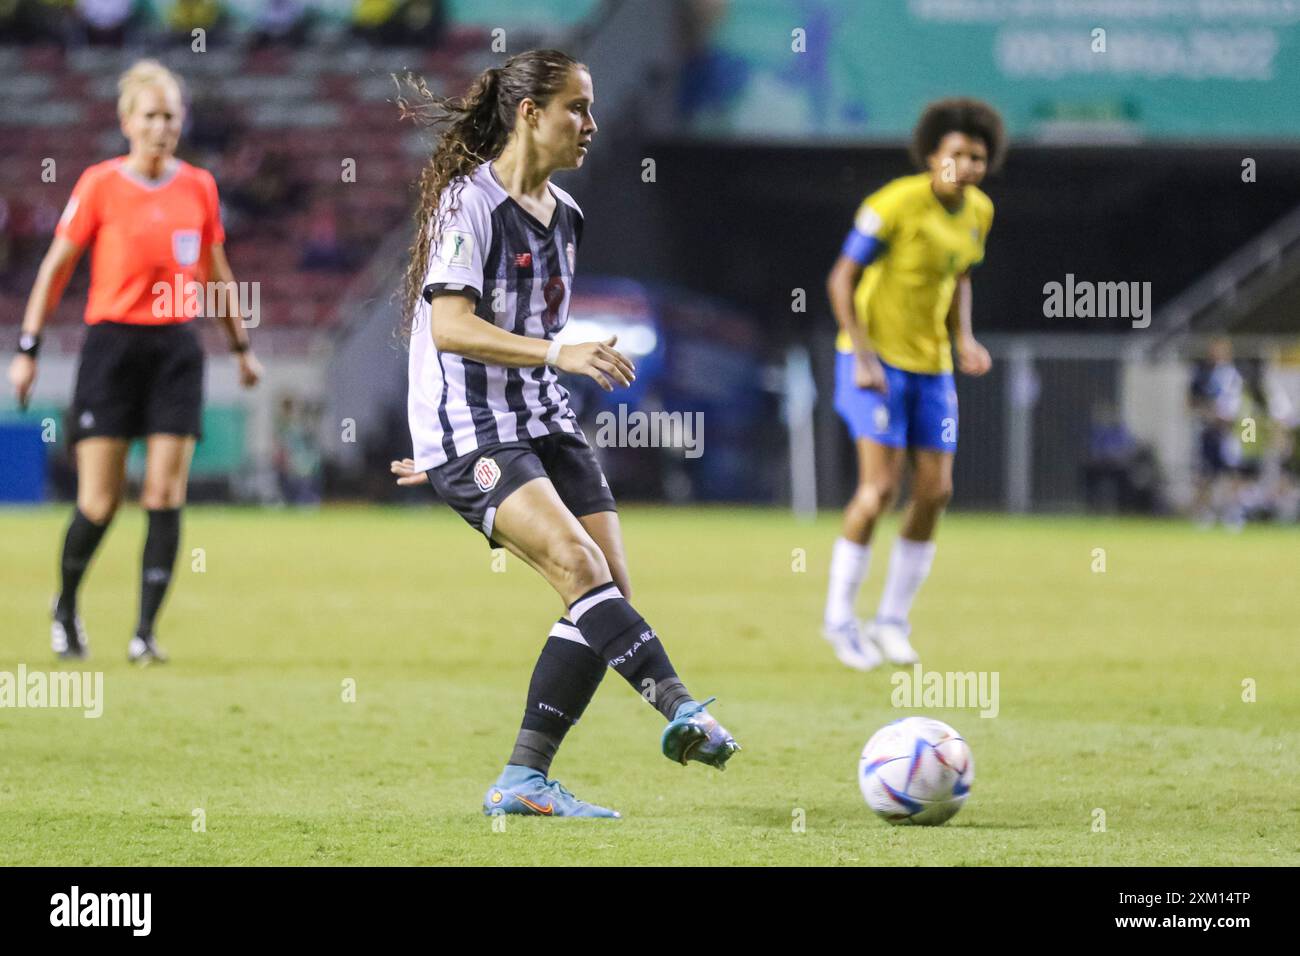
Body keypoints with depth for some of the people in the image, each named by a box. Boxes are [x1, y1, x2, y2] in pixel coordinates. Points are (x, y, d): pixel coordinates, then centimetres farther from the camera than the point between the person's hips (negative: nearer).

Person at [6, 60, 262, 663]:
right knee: (100, 502, -4)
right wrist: (28, 347, -3)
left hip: (176, 348, 3)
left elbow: (216, 273, 20)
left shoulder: (199, 187, 7)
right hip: (112, 344, -3)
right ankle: (65, 606, 22)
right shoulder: (99, 184, -4)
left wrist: (241, 346, 22)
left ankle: (145, 632, -2)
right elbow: (56, 267, 0)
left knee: (165, 495, -6)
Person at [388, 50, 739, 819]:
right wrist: (559, 355, -28)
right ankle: (682, 711, -37)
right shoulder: (468, 202, -10)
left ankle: (524, 781, -1)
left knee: (610, 591, -3)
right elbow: (450, 327, -20)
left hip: (544, 423, 8)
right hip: (471, 432, -8)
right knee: (577, 563, -25)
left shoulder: (563, 215, 16)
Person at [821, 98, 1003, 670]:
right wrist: (864, 358, -21)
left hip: (932, 365, 7)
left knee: (935, 493, 0)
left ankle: (893, 619, 14)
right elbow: (841, 280, -14)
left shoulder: (978, 212, 3)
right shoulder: (897, 204, -18)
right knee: (879, 487, -14)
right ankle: (839, 617, 2)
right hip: (876, 360, -7)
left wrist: (964, 339, 2)